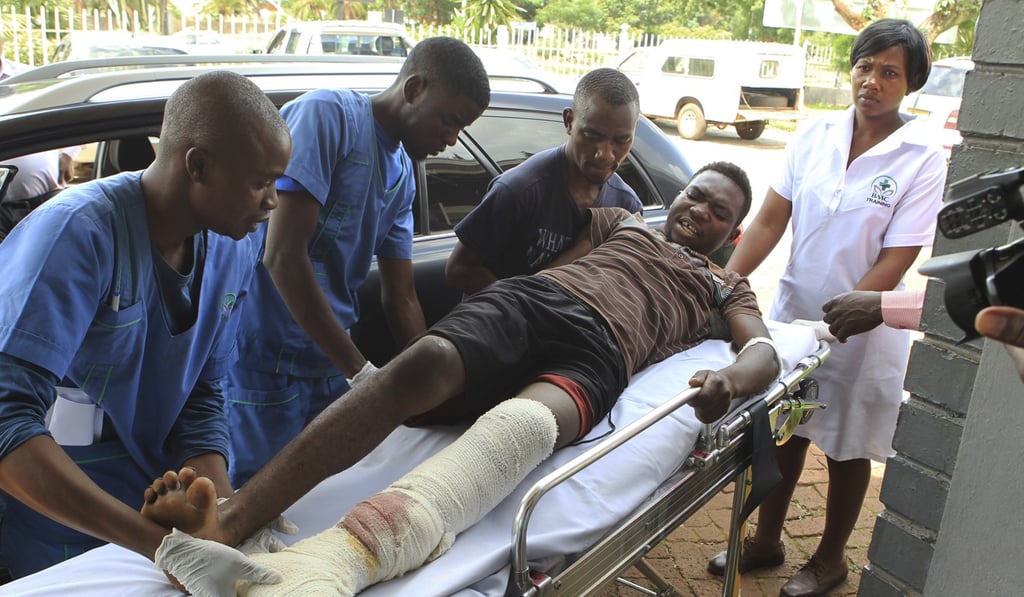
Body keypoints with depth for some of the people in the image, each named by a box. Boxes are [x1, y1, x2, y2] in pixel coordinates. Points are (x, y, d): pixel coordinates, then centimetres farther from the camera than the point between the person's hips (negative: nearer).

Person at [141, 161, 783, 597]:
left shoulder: (726, 287, 33)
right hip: (530, 296, 3)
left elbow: (765, 351, 14)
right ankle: (226, 520, -47)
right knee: (424, 363, -33)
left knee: (522, 422, -40)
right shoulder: (623, 220, 39)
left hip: (597, 352, -3)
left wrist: (731, 377, -11)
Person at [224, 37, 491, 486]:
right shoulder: (327, 114, -14)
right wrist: (361, 372, -20)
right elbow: (283, 257, -21)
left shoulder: (402, 174, 10)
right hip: (264, 361, -7)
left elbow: (401, 297, 12)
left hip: (330, 364, 7)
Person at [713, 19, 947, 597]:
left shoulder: (923, 159, -13)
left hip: (864, 328, -3)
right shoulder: (815, 136, -2)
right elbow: (771, 220, -3)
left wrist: (833, 323, -22)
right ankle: (767, 540, 36)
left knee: (848, 449, 13)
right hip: (794, 309, 4)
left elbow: (895, 260, -16)